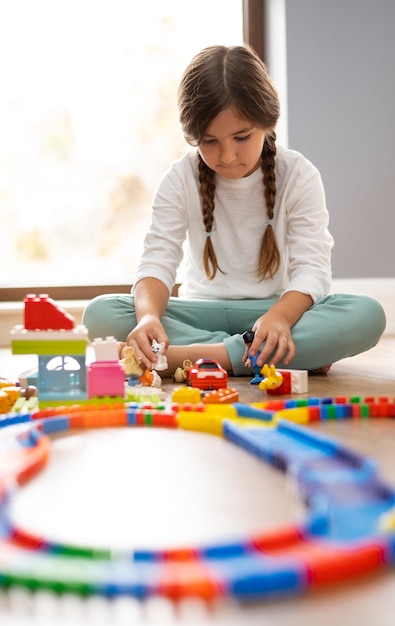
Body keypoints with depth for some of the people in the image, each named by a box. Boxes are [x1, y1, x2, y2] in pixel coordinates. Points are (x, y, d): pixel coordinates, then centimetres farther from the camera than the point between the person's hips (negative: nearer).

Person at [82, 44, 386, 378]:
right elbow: (157, 260, -13)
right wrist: (149, 315, -36)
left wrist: (279, 316, -37)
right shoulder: (180, 179, -4)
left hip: (278, 310, -1)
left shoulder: (299, 176, -6)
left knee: (367, 314, -30)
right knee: (100, 314, -25)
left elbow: (311, 266, -15)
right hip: (203, 311, 2)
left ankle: (185, 357, -33)